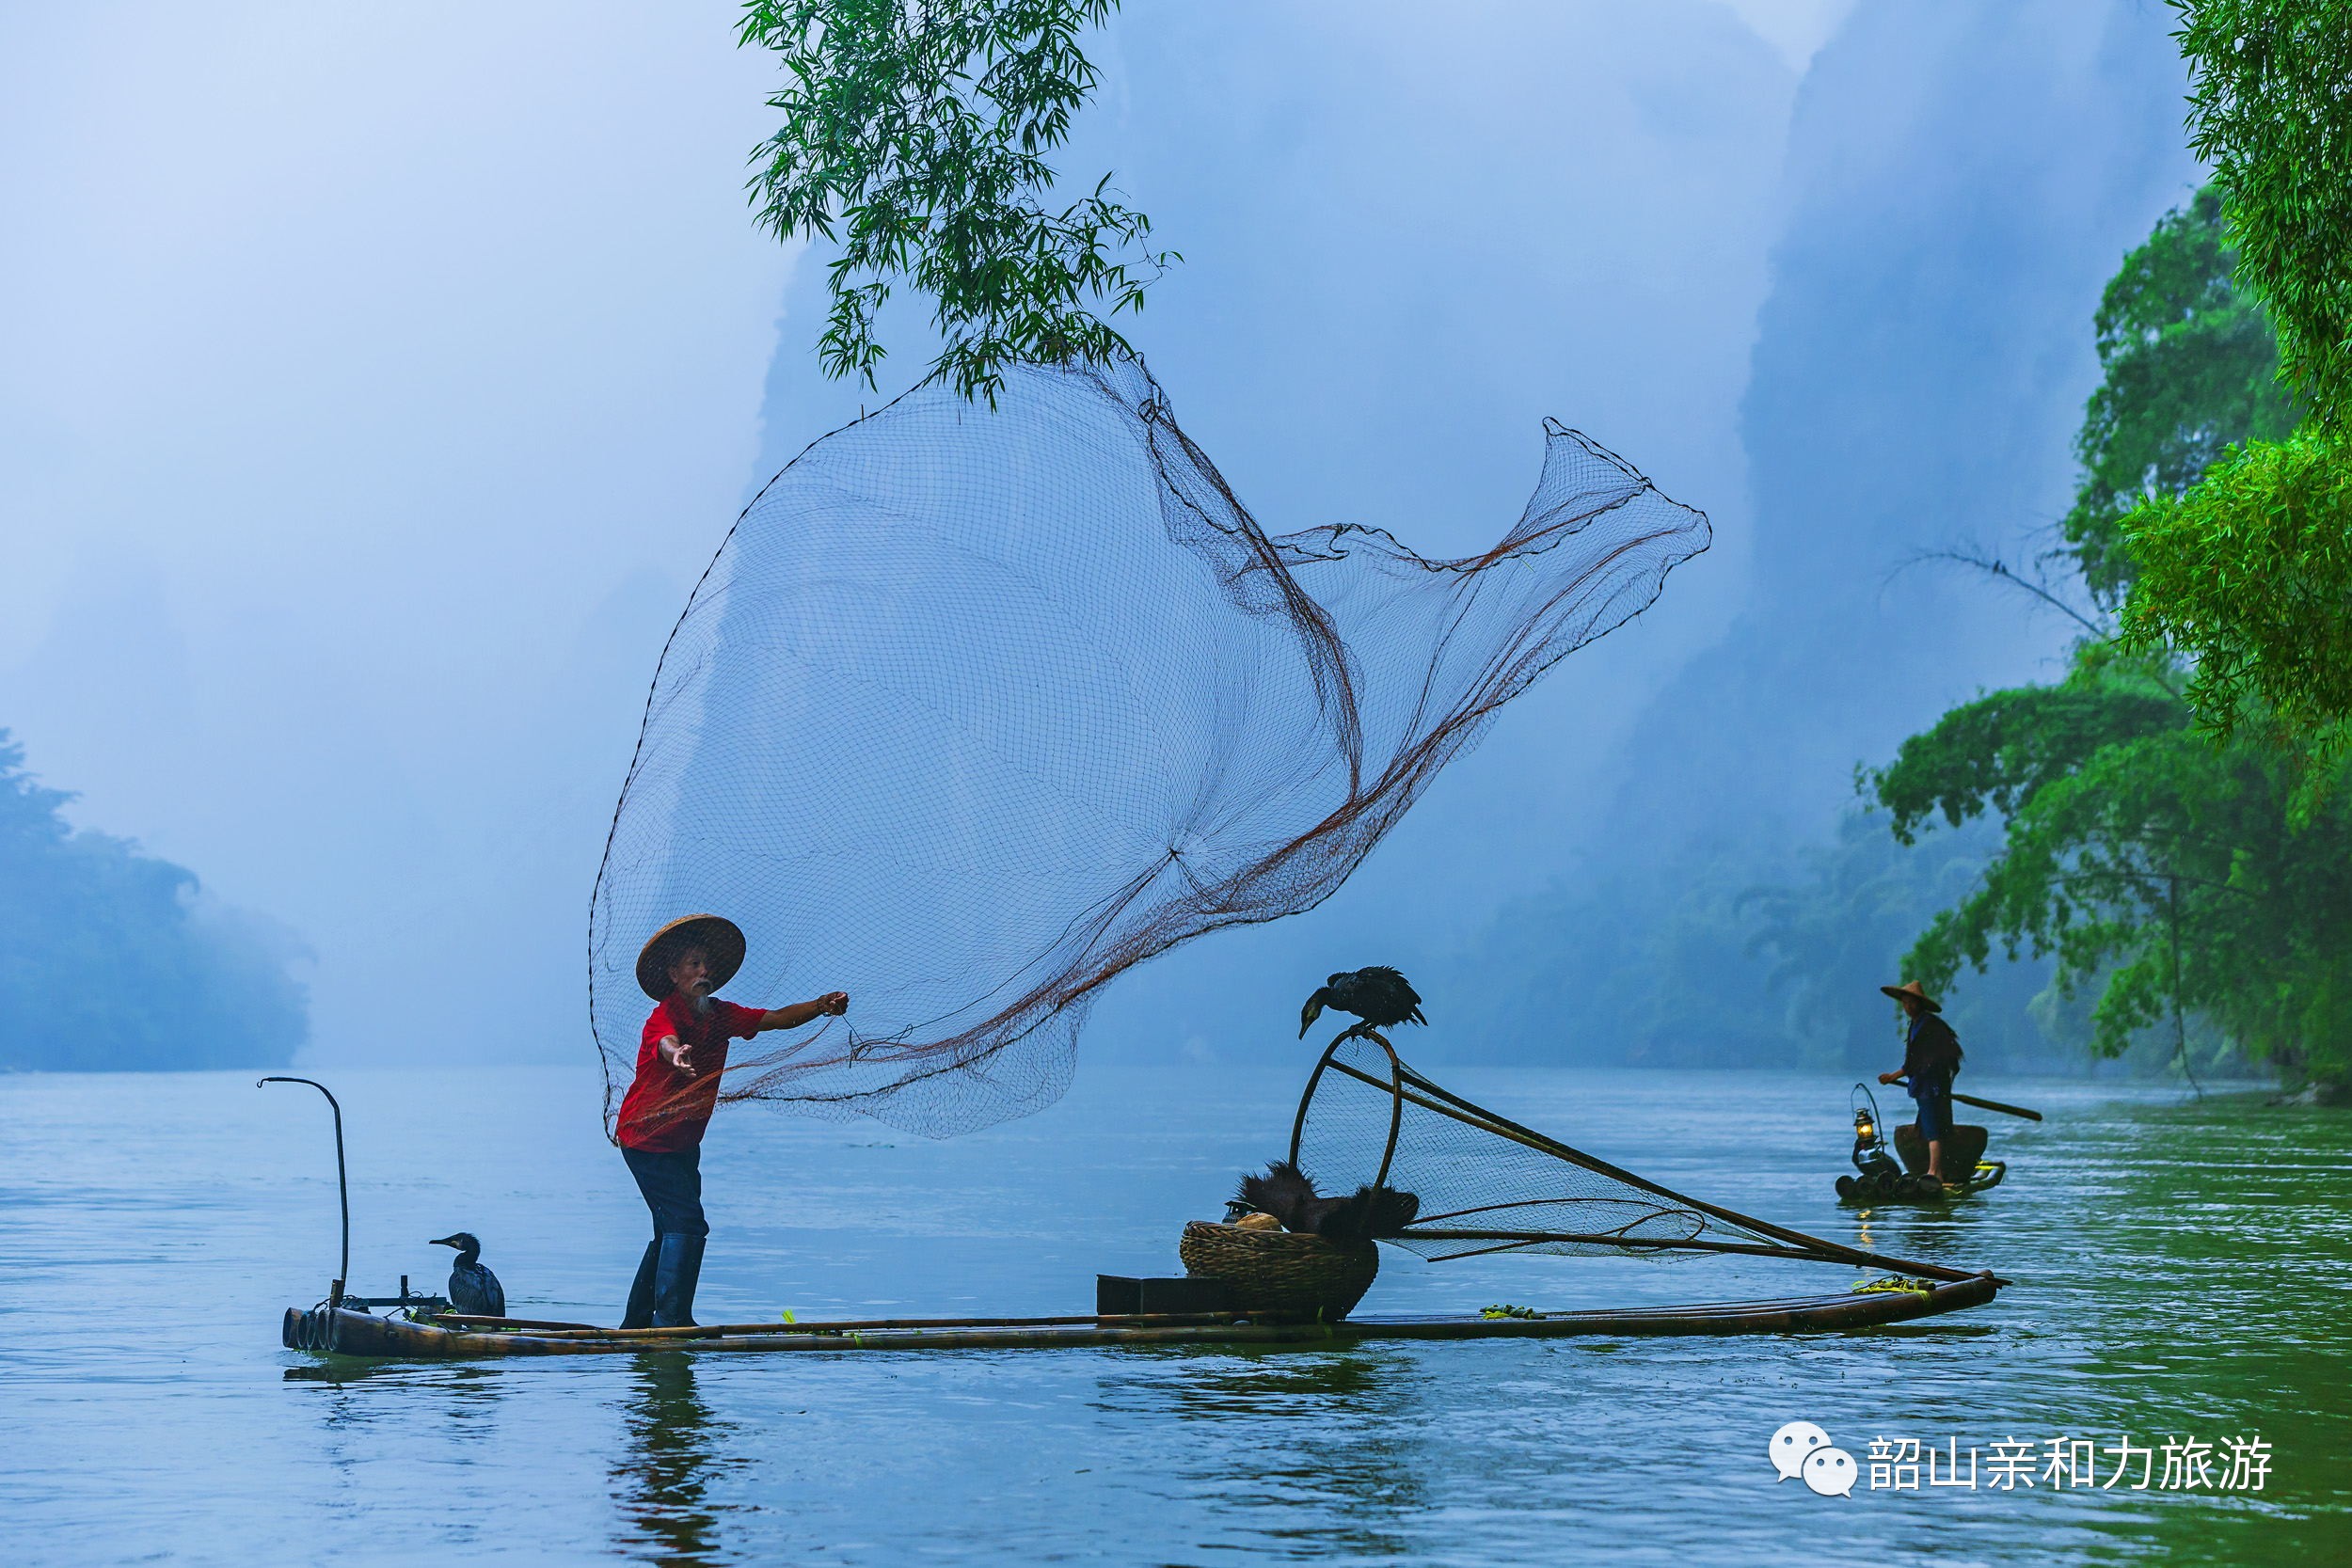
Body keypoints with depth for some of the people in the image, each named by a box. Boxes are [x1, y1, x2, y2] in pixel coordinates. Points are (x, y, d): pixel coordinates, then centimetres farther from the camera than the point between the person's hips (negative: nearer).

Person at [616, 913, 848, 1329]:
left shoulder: (719, 1016, 0)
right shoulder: (664, 1015, -21)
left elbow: (776, 1019, -6)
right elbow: (667, 1043, -45)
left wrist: (821, 1006, -23)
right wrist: (676, 1054, -69)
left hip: (683, 1142, 9)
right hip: (647, 1137, -9)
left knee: (671, 1229, 18)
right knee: (687, 1223, -19)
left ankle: (636, 1322, 30)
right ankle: (672, 1322, -20)